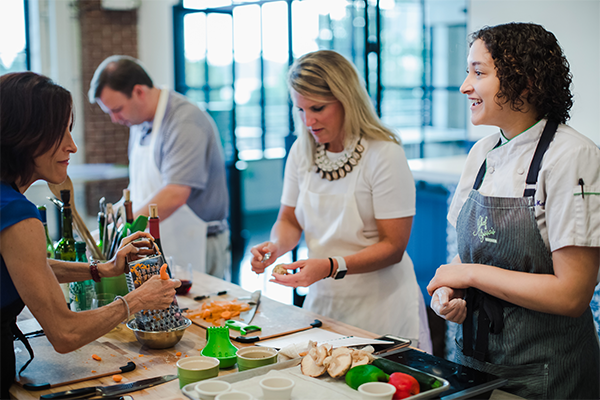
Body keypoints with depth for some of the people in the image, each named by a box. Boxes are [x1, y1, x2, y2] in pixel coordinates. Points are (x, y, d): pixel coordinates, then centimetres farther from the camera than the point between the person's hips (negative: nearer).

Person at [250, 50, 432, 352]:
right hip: (322, 299, 5)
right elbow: (289, 220, 11)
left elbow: (393, 247, -16)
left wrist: (331, 266, -29)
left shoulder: (384, 154, -16)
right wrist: (275, 246, -11)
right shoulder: (302, 151, 2)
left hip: (380, 307, -5)